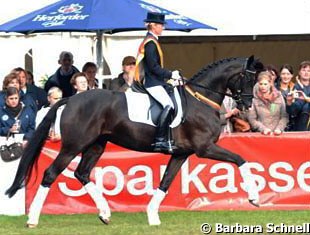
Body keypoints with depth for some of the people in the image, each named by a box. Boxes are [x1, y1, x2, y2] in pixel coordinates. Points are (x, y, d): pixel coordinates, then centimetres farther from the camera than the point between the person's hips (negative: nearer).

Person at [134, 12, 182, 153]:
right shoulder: (150, 43, -13)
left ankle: (167, 139, 11)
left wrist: (169, 77, 15)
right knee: (168, 105, -24)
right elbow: (153, 67, -19)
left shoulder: (151, 41, 19)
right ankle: (160, 141, -28)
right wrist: (170, 75, -14)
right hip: (152, 83, -11)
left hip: (156, 82, 11)